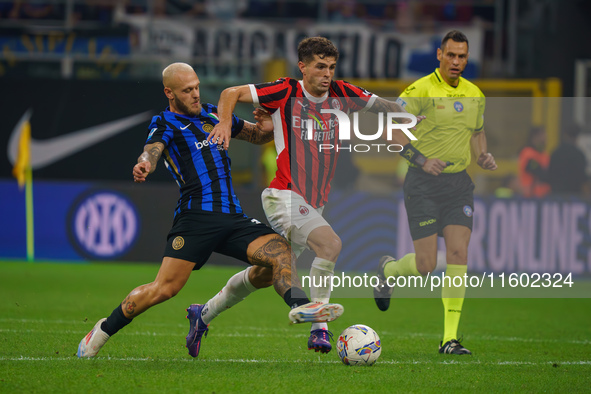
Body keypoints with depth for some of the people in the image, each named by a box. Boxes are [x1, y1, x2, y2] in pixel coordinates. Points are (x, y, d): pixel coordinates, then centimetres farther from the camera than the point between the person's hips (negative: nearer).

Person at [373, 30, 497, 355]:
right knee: (426, 264, -6)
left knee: (458, 252, -10)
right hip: (424, 184, -4)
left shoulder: (475, 95, 9)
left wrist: (483, 157, 5)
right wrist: (421, 160, -21)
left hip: (459, 182, 4)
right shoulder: (421, 90, -10)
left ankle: (450, 338, -7)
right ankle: (388, 270, 31)